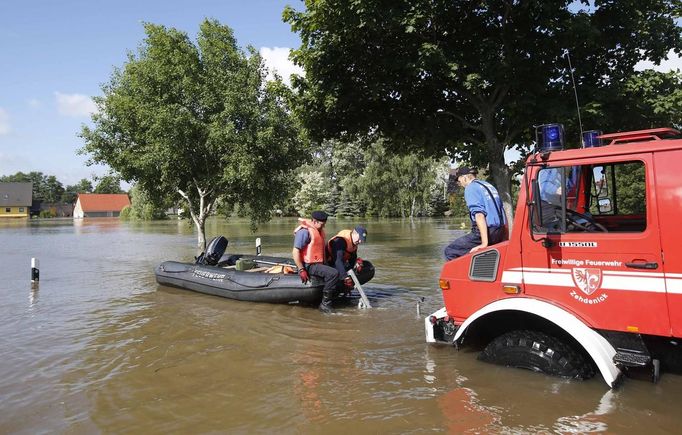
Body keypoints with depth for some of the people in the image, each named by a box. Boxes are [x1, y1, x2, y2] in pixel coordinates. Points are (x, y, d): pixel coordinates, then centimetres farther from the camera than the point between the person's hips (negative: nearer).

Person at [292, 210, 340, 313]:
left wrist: (325, 264, 25)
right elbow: (295, 252, -20)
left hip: (318, 263, 10)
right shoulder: (305, 231, -16)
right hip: (309, 265, -10)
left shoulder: (320, 231, 14)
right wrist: (301, 270, -21)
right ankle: (325, 304, -18)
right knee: (333, 274, -25)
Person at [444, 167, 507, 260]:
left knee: (450, 251, -4)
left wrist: (485, 243, -23)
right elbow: (503, 214, 22)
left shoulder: (470, 188, -6)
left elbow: (479, 215, -19)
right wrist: (503, 239, 27)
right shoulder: (489, 185, 21)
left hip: (487, 231, -9)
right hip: (499, 233, 9)